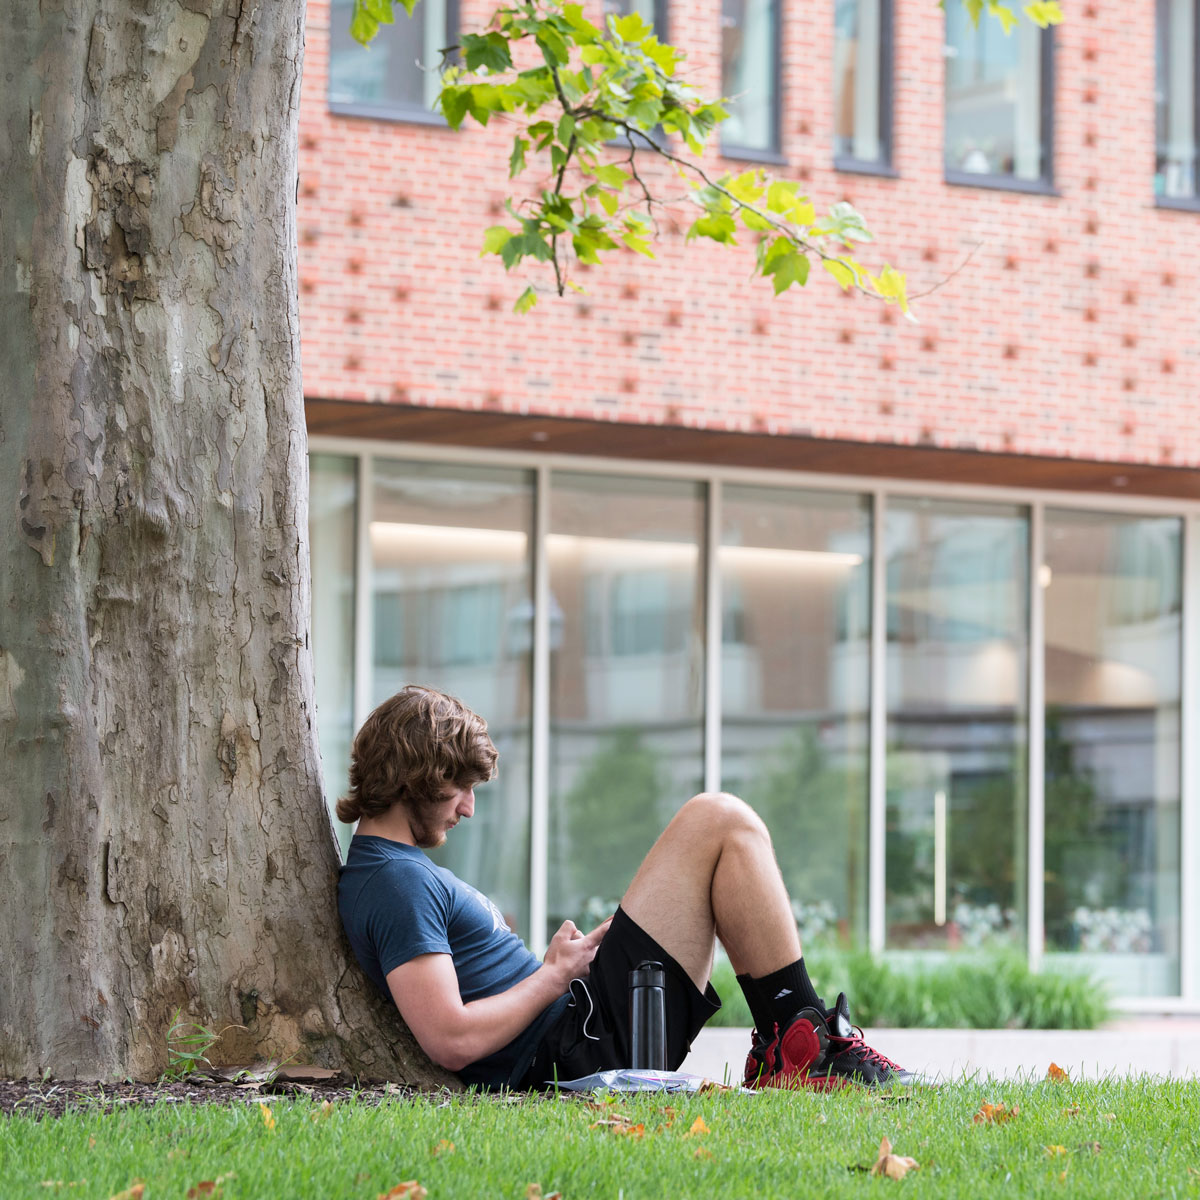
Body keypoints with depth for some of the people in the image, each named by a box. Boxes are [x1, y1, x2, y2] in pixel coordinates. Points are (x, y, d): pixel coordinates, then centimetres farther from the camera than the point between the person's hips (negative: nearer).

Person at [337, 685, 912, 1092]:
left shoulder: (377, 872, 20)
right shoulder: (398, 882, -14)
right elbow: (451, 1039, -24)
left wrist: (571, 955, 10)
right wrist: (555, 975, -11)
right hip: (582, 1048, -11)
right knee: (720, 822, -10)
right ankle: (803, 1040, -6)